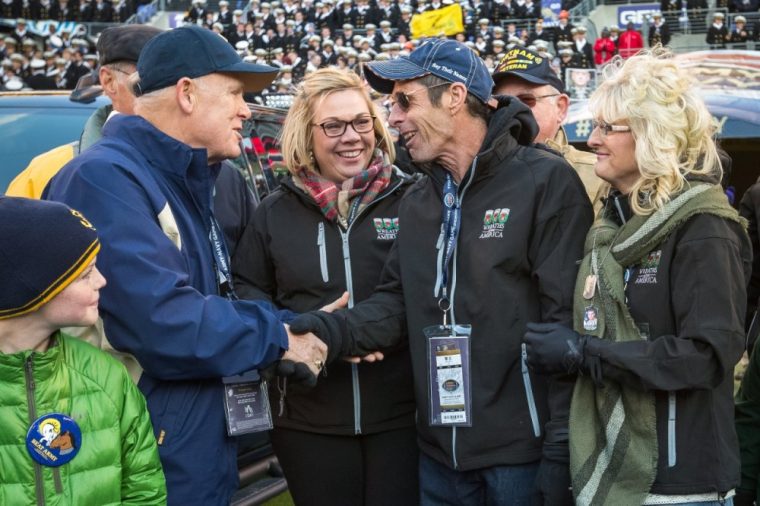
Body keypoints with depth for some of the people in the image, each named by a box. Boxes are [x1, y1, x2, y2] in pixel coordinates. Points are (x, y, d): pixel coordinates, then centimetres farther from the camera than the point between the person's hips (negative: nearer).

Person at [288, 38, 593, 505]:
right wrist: (329, 331, -10)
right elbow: (397, 304, 10)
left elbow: (568, 321, -14)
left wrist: (561, 448, -16)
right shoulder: (417, 202, 12)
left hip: (522, 449, -6)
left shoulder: (546, 182, -11)